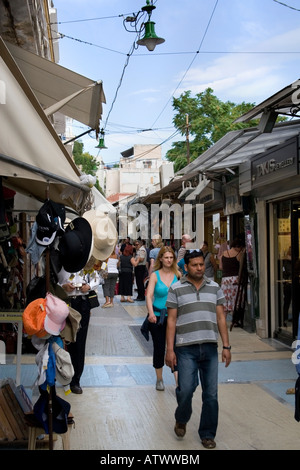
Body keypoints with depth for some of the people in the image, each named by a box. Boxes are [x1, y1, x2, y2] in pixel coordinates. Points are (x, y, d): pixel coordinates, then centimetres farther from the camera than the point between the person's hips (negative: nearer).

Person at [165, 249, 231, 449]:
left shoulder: (214, 287, 11)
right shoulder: (176, 289, 3)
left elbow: (221, 318, 11)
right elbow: (171, 321, 1)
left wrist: (226, 346, 5)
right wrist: (169, 350, -5)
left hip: (210, 348, 3)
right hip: (186, 349, -3)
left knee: (211, 394, 4)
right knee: (186, 389, -9)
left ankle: (207, 435, 21)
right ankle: (181, 420, 23)